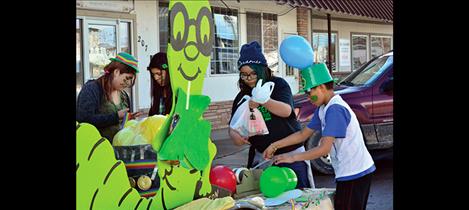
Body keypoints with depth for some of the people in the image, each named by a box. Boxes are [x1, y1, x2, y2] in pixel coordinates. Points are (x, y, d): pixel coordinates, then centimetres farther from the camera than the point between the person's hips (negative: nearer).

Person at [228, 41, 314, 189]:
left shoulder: (278, 84, -6)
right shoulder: (242, 96, 5)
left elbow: (286, 111, -21)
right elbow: (233, 126, 6)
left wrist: (263, 101, -38)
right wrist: (235, 135, -18)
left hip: (290, 152, -3)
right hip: (261, 155, 4)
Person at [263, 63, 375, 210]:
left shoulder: (335, 109, -20)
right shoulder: (323, 109, 8)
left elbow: (324, 149, -23)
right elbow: (303, 134, 15)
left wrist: (293, 157, -17)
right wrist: (275, 145, 9)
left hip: (354, 174, -9)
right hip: (349, 172, 9)